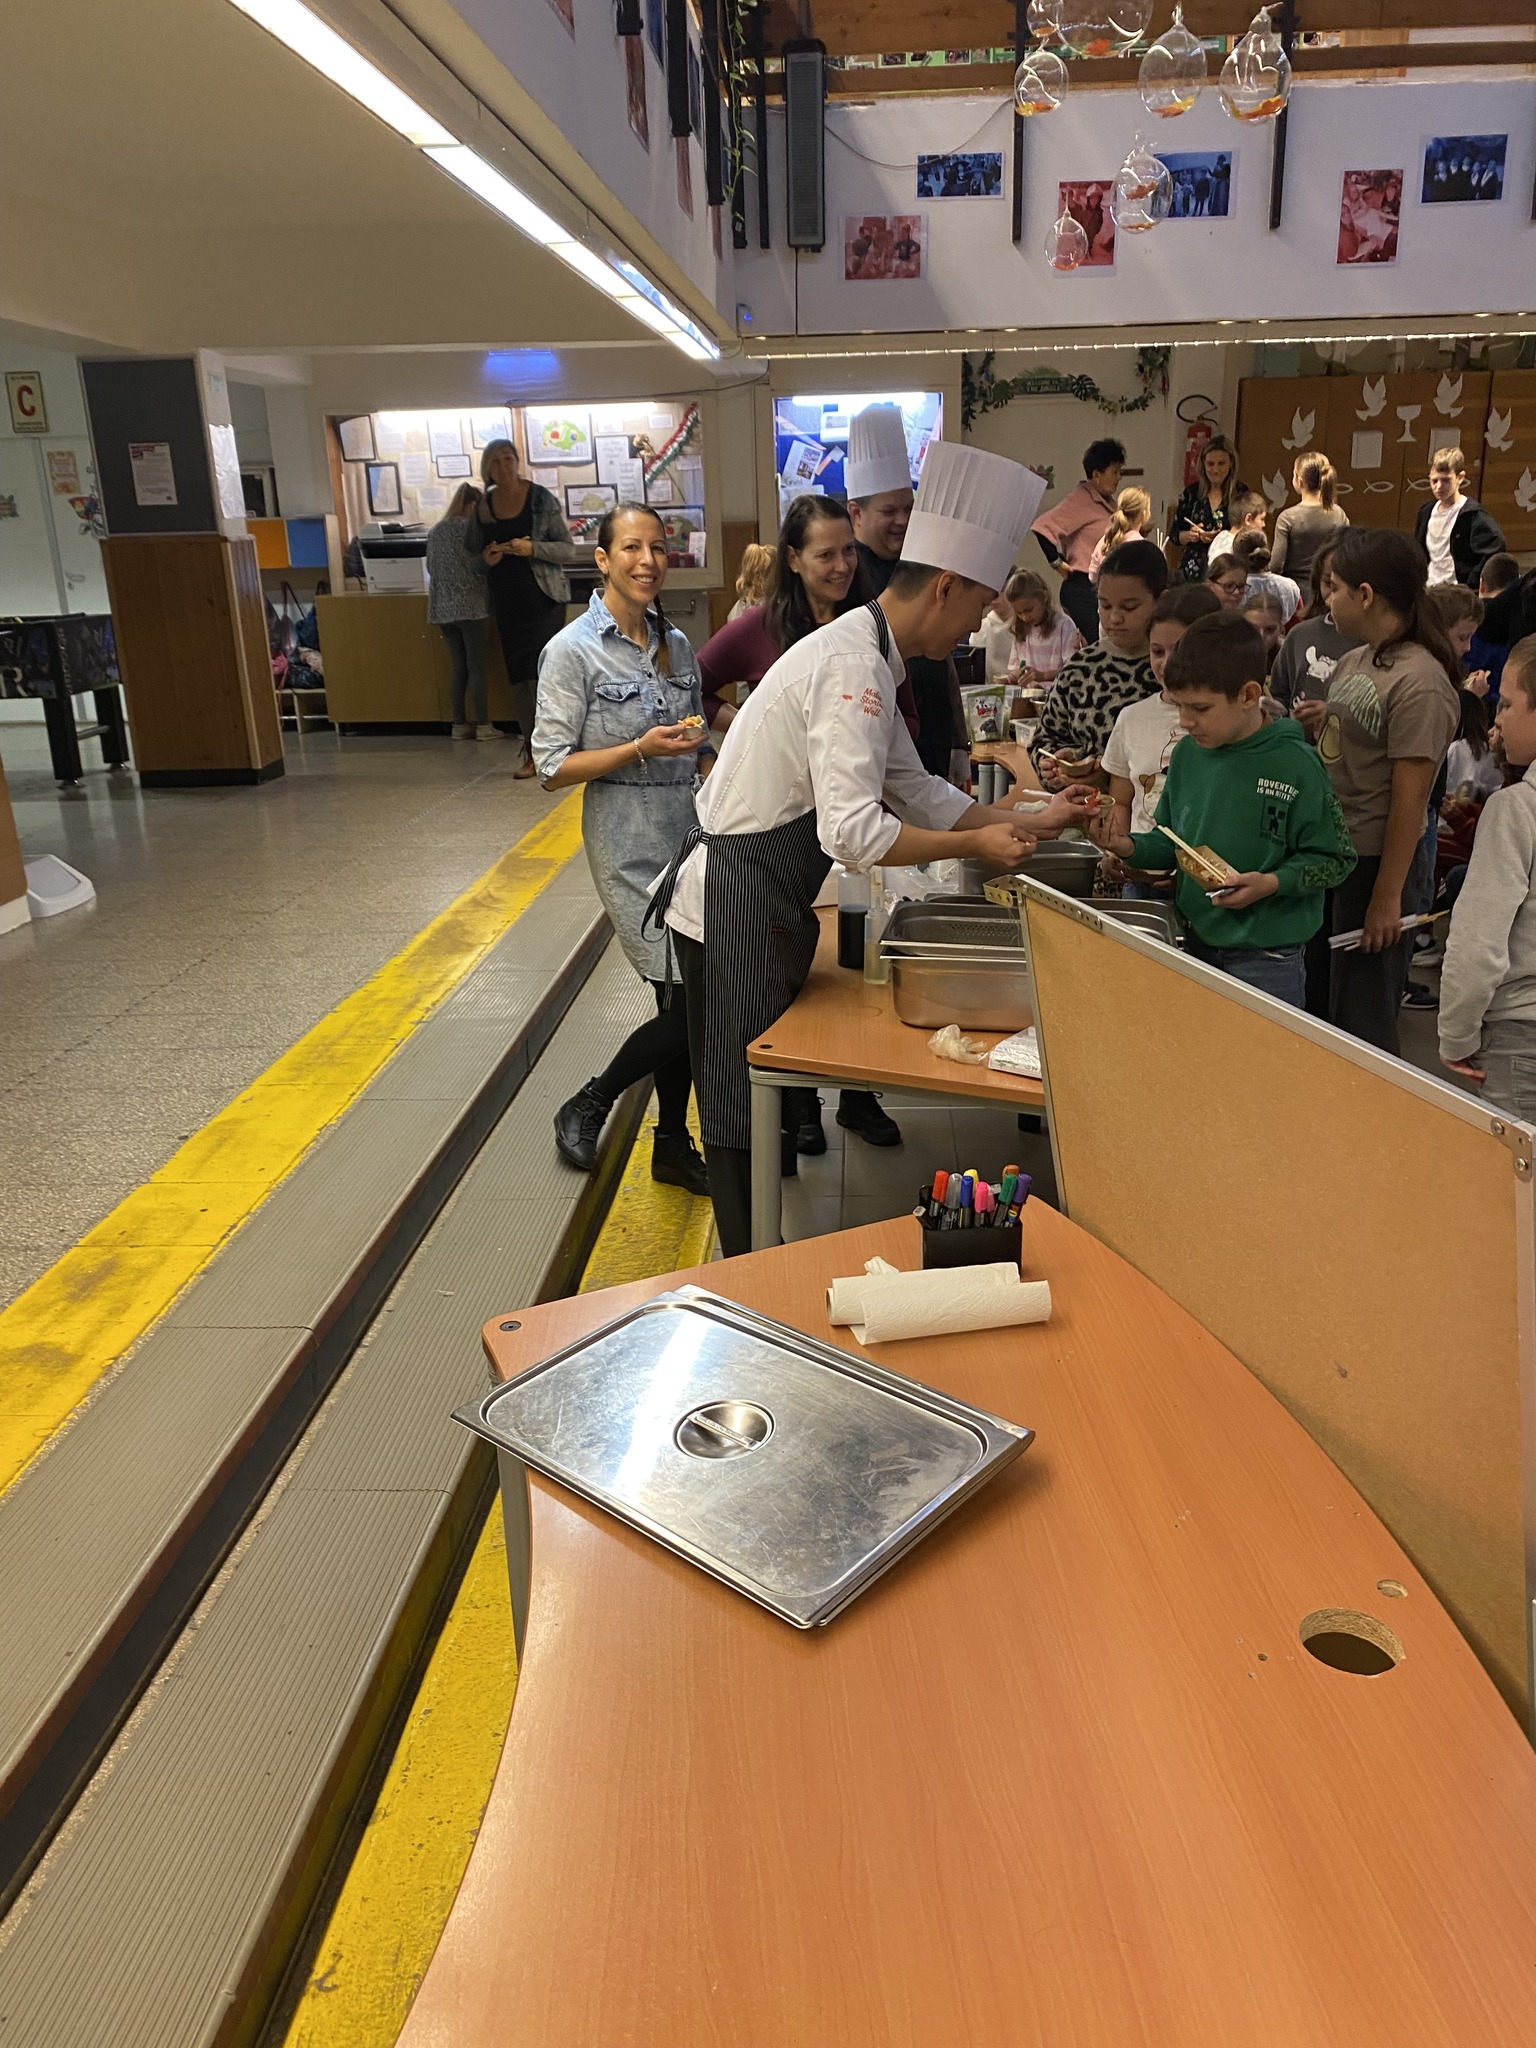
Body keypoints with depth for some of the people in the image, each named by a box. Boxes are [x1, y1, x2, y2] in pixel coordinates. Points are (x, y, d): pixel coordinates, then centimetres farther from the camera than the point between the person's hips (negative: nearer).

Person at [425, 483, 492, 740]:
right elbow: (478, 566, -11)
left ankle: (460, 724, 9)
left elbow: (430, 568, 17)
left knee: (457, 666, 9)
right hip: (468, 605, -6)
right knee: (476, 666, -3)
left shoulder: (435, 531, 12)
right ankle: (482, 725, -2)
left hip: (442, 608, 6)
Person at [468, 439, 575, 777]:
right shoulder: (483, 507, 7)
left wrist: (532, 548, -21)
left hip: (543, 599, -4)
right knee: (517, 677, 6)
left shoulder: (541, 499, -5)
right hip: (507, 601, 5)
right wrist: (486, 558, -3)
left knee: (540, 675, -12)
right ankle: (532, 752, 14)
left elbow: (568, 549, -5)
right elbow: (471, 549, 20)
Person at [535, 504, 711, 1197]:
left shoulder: (677, 644, 11)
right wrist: (641, 749, -20)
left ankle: (673, 1146, 26)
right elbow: (553, 767, -11)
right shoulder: (573, 651, -9)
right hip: (631, 847, -6)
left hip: (690, 834, 6)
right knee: (687, 1002, -9)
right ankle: (587, 1107, 16)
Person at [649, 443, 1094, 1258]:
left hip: (761, 902, 10)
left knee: (759, 1095, 18)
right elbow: (854, 831, -29)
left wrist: (1026, 821, 14)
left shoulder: (864, 653, 13)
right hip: (736, 905, -10)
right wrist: (976, 844, -18)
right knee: (744, 1109, 1)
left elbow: (915, 790, 20)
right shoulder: (852, 667, -21)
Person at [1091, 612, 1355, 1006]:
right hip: (1195, 941, 5)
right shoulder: (1186, 754, 3)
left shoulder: (1293, 763, -13)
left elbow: (1335, 858, -9)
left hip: (1266, 957, -5)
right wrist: (1129, 846, -6)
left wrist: (1272, 882, -23)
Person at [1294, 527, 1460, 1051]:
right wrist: (1319, 725, -4)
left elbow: (1409, 797, -19)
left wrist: (1388, 896, -17)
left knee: (1360, 1018, 4)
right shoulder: (1353, 661, 6)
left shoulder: (1419, 683, -19)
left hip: (1376, 863, -8)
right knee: (1313, 1003, 20)